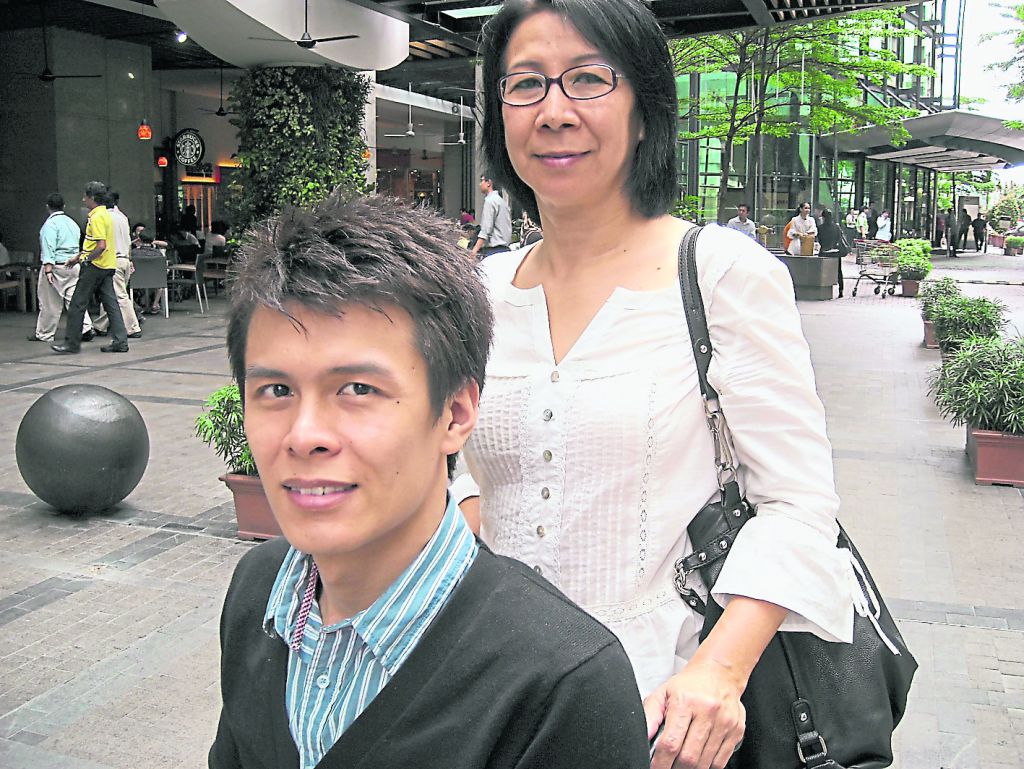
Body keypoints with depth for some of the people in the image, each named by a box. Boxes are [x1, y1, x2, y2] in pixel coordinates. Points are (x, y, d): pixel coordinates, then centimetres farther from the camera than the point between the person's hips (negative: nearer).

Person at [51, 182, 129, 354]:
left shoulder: (97, 217, -15)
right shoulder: (105, 214, 15)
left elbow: (101, 246, -23)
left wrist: (87, 260, -12)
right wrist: (78, 256, 24)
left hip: (95, 266, -9)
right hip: (107, 266, 9)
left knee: (77, 303, -1)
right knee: (110, 303, 6)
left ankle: (72, 343, 5)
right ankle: (120, 341, 3)